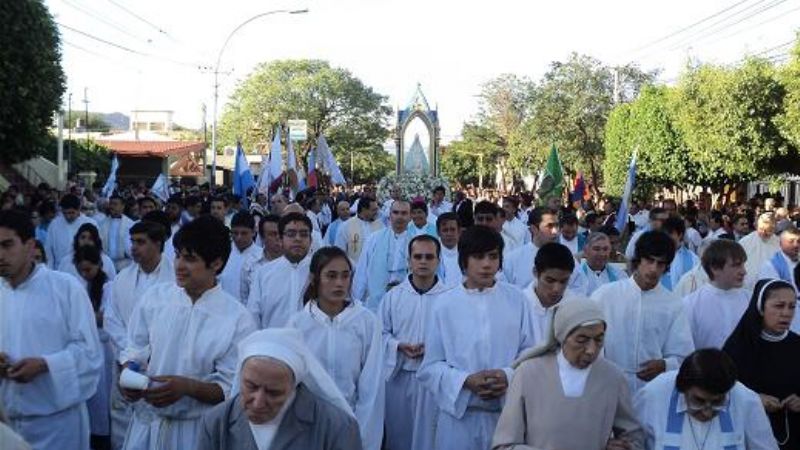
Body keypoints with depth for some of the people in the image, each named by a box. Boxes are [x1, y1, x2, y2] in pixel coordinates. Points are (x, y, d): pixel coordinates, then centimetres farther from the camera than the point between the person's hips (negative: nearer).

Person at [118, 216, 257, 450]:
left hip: (197, 429, -3)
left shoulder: (238, 319, -13)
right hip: (146, 421, 3)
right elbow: (134, 351, 5)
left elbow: (231, 388, -12)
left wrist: (187, 387, -26)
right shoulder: (154, 296, -3)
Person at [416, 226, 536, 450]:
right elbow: (430, 367, -2)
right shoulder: (445, 304, -3)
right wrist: (466, 381, -17)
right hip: (459, 413, -1)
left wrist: (509, 376, -15)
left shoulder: (517, 300, 1)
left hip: (508, 413, 1)